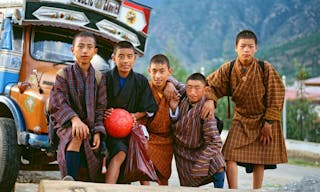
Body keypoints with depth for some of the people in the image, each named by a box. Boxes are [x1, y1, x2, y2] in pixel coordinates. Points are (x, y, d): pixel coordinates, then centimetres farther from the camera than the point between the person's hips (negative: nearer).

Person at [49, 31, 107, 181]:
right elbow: (58, 103, -9)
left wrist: (98, 132, -9)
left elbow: (100, 108, 7)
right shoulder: (64, 74, 2)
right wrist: (74, 119, -28)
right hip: (65, 123, -4)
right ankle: (70, 180, -47)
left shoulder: (99, 78, 10)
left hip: (89, 124, 4)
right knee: (77, 134, -36)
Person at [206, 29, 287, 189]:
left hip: (262, 120, -1)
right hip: (241, 119, 1)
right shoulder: (227, 69, -11)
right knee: (230, 155, -14)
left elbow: (276, 96, -9)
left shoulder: (266, 69, -15)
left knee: (259, 161, 6)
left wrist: (268, 122, -9)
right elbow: (210, 85, -4)